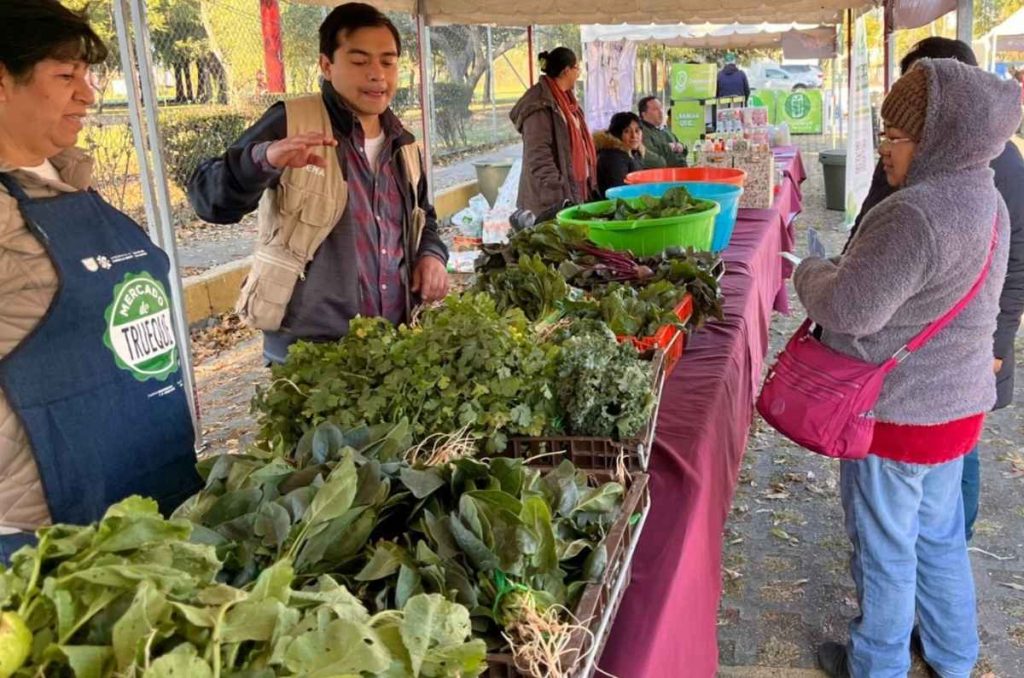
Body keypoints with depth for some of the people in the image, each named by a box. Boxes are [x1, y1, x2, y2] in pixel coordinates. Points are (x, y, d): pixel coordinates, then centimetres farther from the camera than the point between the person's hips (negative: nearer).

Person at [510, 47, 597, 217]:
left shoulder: (565, 100, 14)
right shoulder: (540, 105, -15)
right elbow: (538, 157, -21)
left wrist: (590, 186, 16)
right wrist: (559, 195, -24)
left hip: (575, 191, 9)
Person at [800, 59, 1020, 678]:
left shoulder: (916, 213, -28)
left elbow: (848, 310, -25)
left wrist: (812, 272, -6)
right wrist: (841, 272, 9)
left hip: (899, 412, -9)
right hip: (955, 400, 9)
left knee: (884, 547, 11)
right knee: (939, 536, 24)